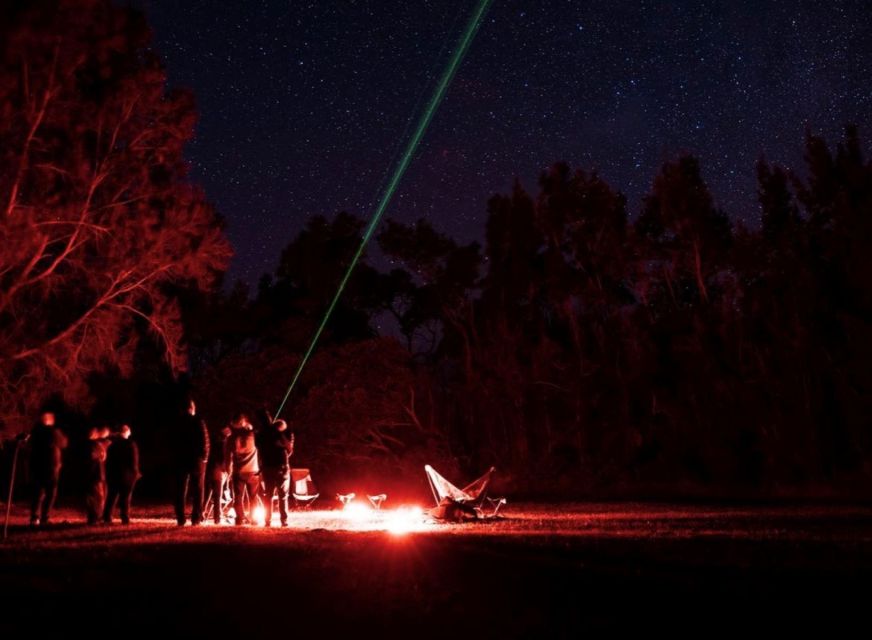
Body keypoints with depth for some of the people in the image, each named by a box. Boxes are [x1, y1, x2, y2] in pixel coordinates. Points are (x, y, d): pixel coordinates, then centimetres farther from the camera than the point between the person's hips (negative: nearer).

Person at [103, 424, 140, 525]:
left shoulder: (112, 444, 3)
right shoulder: (131, 444, -10)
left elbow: (108, 460, 7)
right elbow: (134, 461, -11)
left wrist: (108, 473, 13)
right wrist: (136, 473, -1)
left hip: (112, 474, 4)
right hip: (127, 475, -4)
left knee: (111, 497, 12)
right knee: (125, 498, 2)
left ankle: (107, 517, 10)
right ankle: (125, 518, 2)